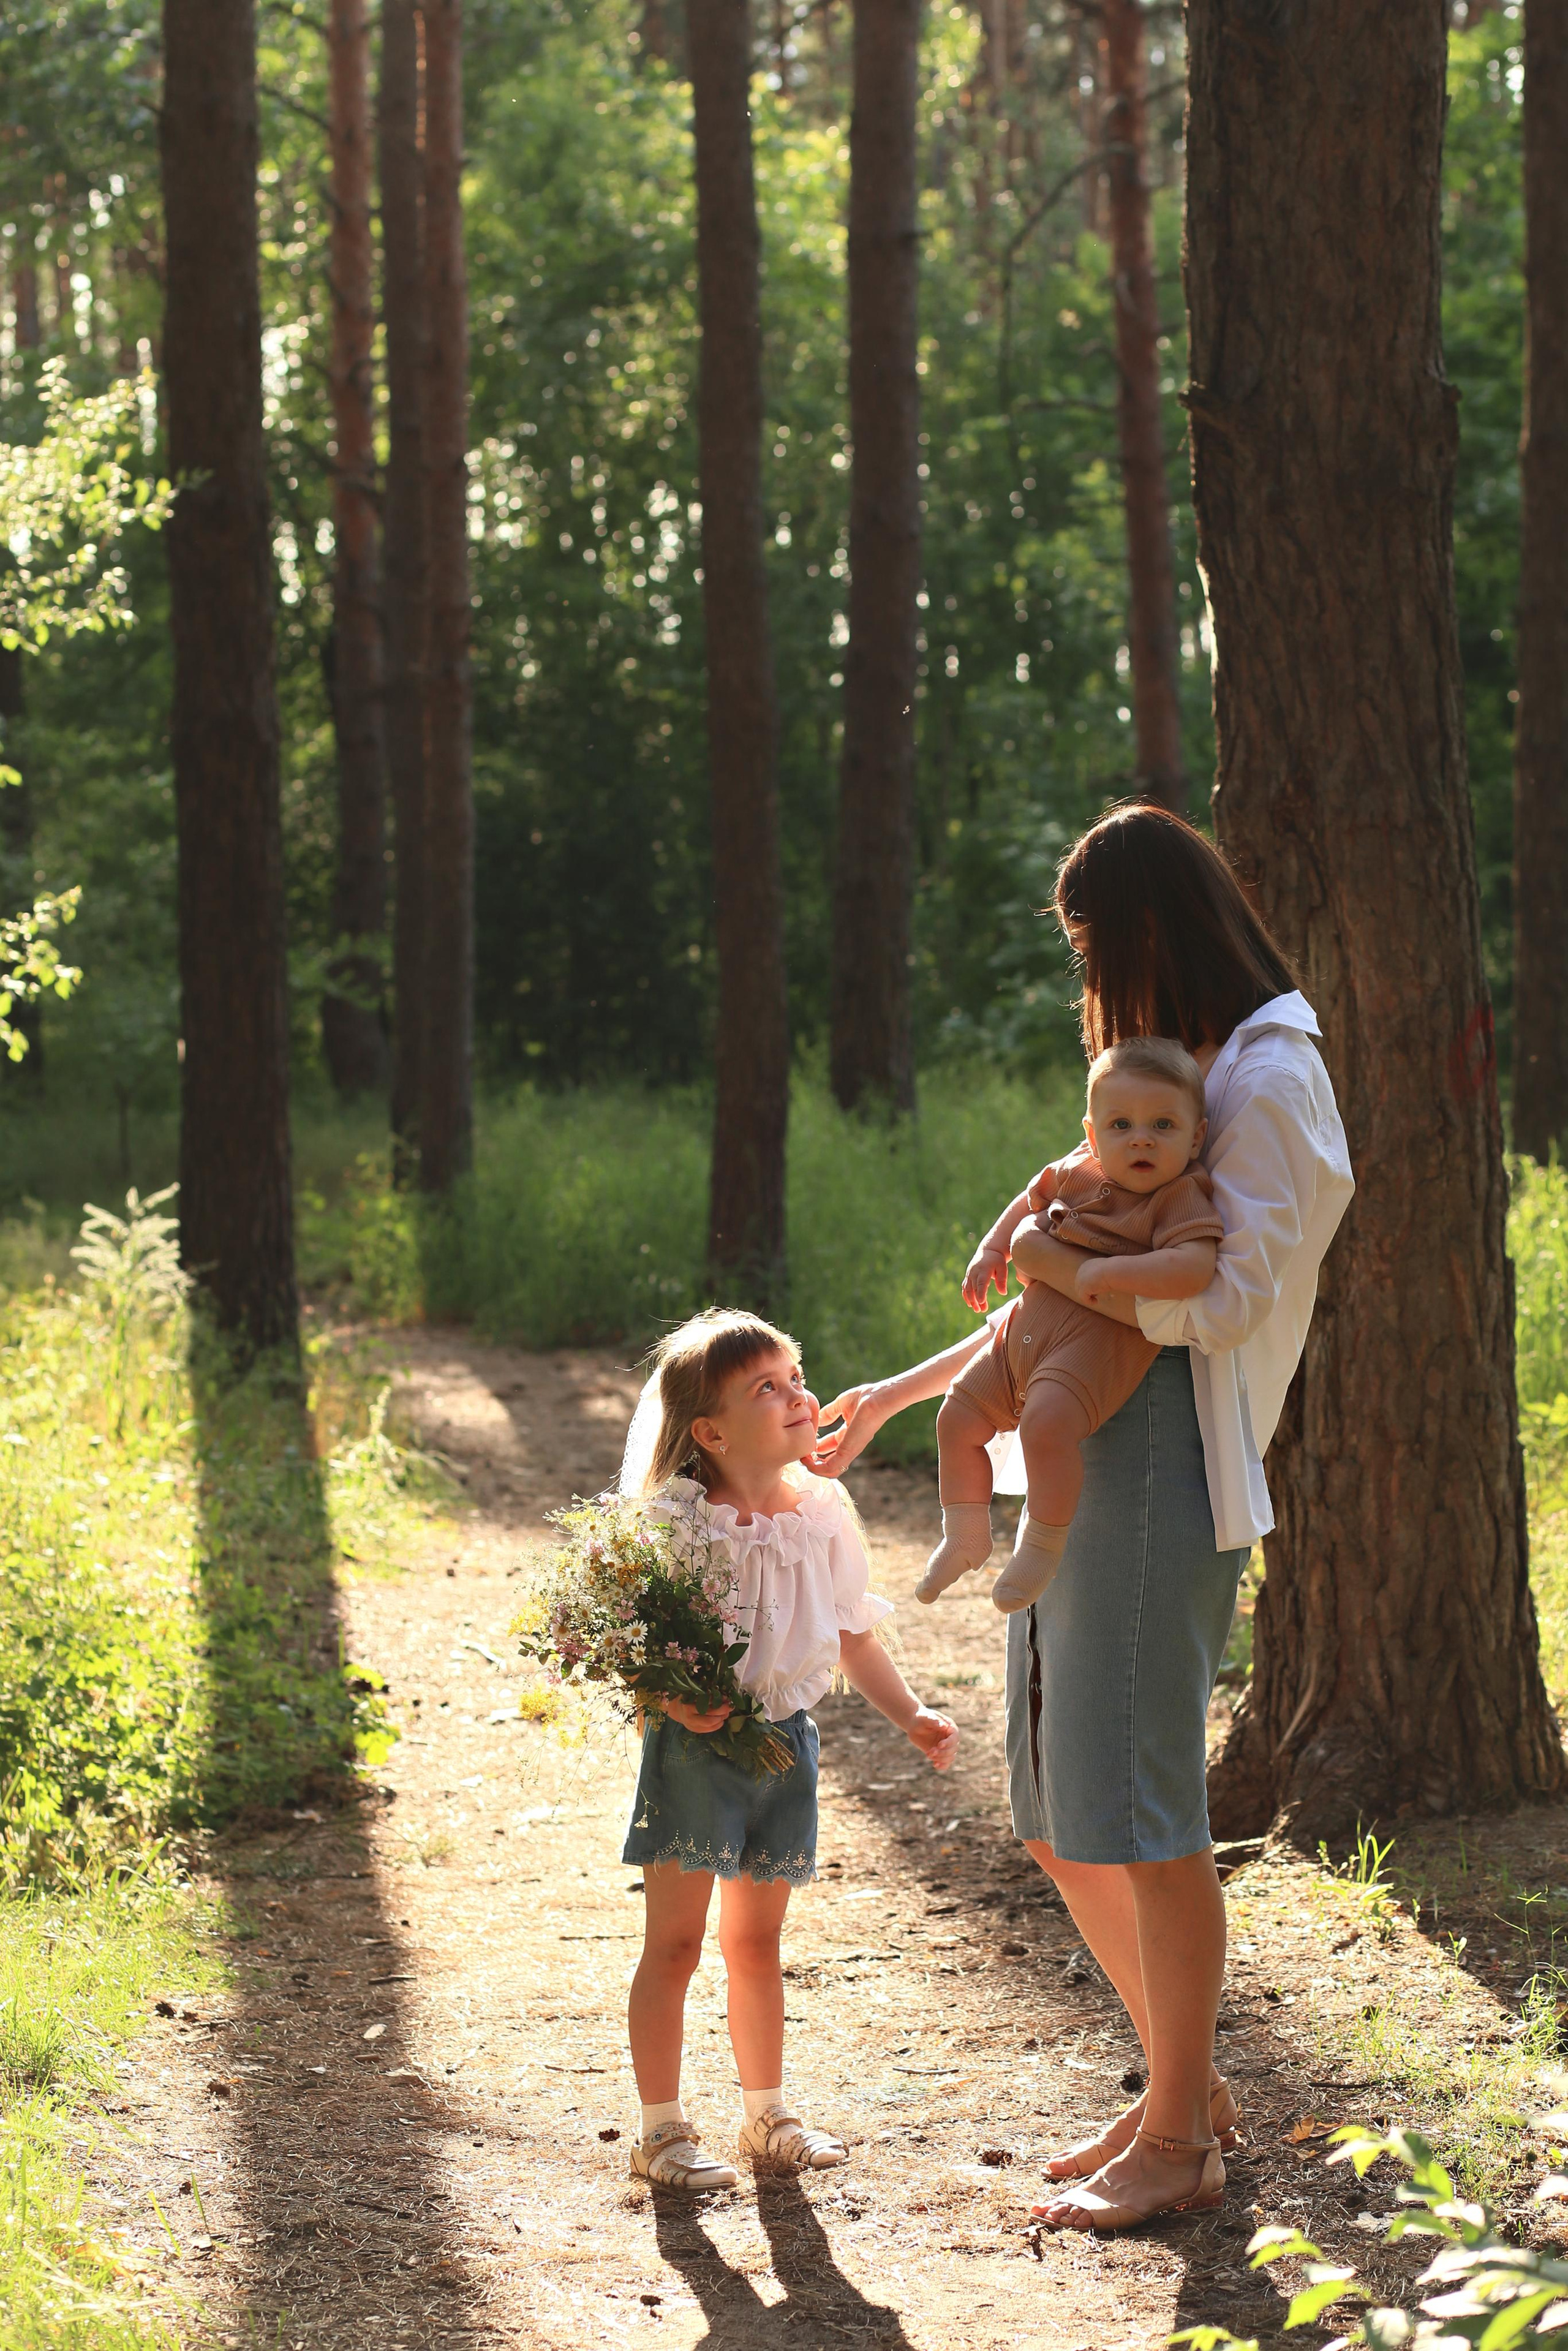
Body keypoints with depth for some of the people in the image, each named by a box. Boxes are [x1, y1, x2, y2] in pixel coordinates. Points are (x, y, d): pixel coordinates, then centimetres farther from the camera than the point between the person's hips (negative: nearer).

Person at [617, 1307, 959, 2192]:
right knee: (675, 1944, 0)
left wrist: (912, 1713, 5)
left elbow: (854, 1635, 12)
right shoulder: (674, 1522, -15)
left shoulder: (822, 1514, 2)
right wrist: (670, 1700, -29)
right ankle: (662, 2130, 9)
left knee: (757, 1941, 17)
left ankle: (767, 2117, 28)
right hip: (696, 1746, -5)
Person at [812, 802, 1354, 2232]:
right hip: (1073, 1465, 9)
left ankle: (1179, 2142, 0)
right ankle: (1188, 2086, 23)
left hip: (1162, 1464, -9)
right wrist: (895, 1397, 28)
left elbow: (1221, 1299, -17)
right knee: (1059, 1815, 9)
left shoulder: (1266, 1081, -6)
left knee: (1135, 1802, -9)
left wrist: (1050, 1258, -7)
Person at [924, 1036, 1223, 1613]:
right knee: (959, 1417, 9)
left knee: (1047, 1421, -32)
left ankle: (1042, 1545, -15)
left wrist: (1108, 1272, -28)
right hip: (1028, 1327, 8)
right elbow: (1033, 1199, 31)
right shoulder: (1079, 1171, 10)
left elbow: (1195, 1267, -28)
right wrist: (992, 1248, 18)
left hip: (1099, 1339, -8)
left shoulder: (1180, 1199, -11)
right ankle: (966, 1535, 26)